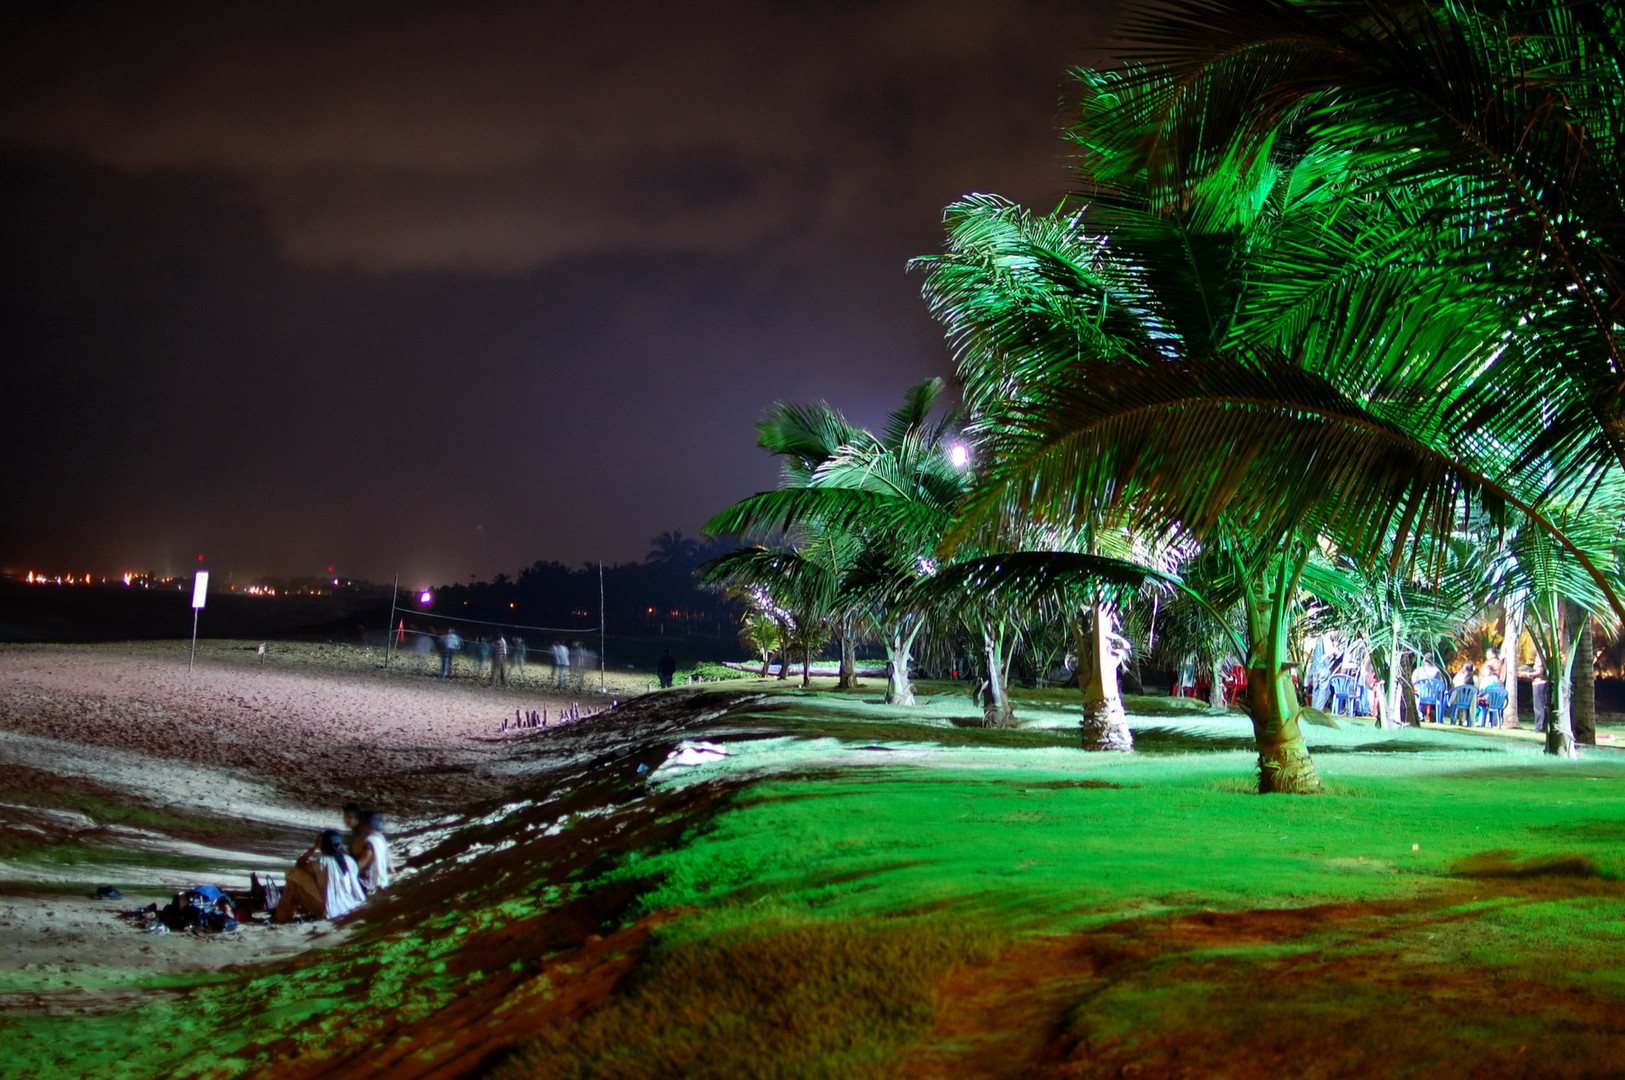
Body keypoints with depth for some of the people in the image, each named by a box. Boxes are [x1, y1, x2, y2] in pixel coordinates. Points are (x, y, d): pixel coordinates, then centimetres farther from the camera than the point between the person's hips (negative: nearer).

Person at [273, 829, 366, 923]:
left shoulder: (322, 862, -15)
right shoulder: (350, 861, -2)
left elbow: (299, 864, 0)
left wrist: (315, 847, 0)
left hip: (328, 911, -6)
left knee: (295, 875, -1)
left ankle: (281, 916, 9)